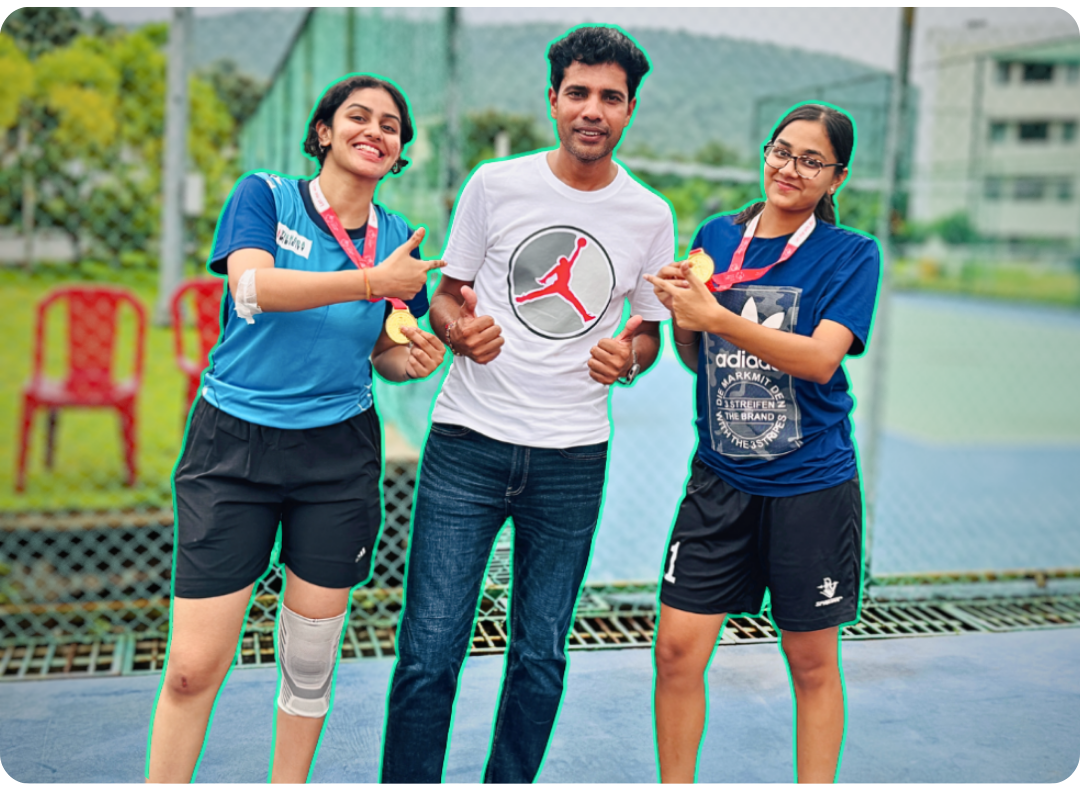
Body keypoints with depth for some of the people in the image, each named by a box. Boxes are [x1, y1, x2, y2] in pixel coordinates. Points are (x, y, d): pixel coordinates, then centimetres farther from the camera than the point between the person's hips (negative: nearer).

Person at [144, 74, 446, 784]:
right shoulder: (265, 196, 0)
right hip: (233, 444, -3)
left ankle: (290, 779, 32)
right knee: (193, 670, -3)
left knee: (310, 662, 10)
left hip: (339, 457, 3)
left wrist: (412, 361, -5)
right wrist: (371, 281, -21)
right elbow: (252, 286, -19)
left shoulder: (399, 241, 9)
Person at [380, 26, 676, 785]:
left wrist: (627, 358, -9)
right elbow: (446, 292, 10)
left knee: (541, 656, 10)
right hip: (469, 442, -1)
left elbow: (650, 329, 14)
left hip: (573, 458, 1)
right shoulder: (496, 184, 2)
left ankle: (510, 780, 31)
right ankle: (407, 778, 17)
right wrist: (459, 329, -13)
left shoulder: (650, 216, 5)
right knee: (429, 651, -3)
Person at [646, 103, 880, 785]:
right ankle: (675, 780, 21)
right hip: (720, 480, 3)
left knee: (813, 663, 10)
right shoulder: (717, 237, 6)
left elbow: (820, 360, -18)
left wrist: (716, 318, -25)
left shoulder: (852, 253, -4)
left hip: (812, 485, -2)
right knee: (677, 649, 0)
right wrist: (681, 321, -9)